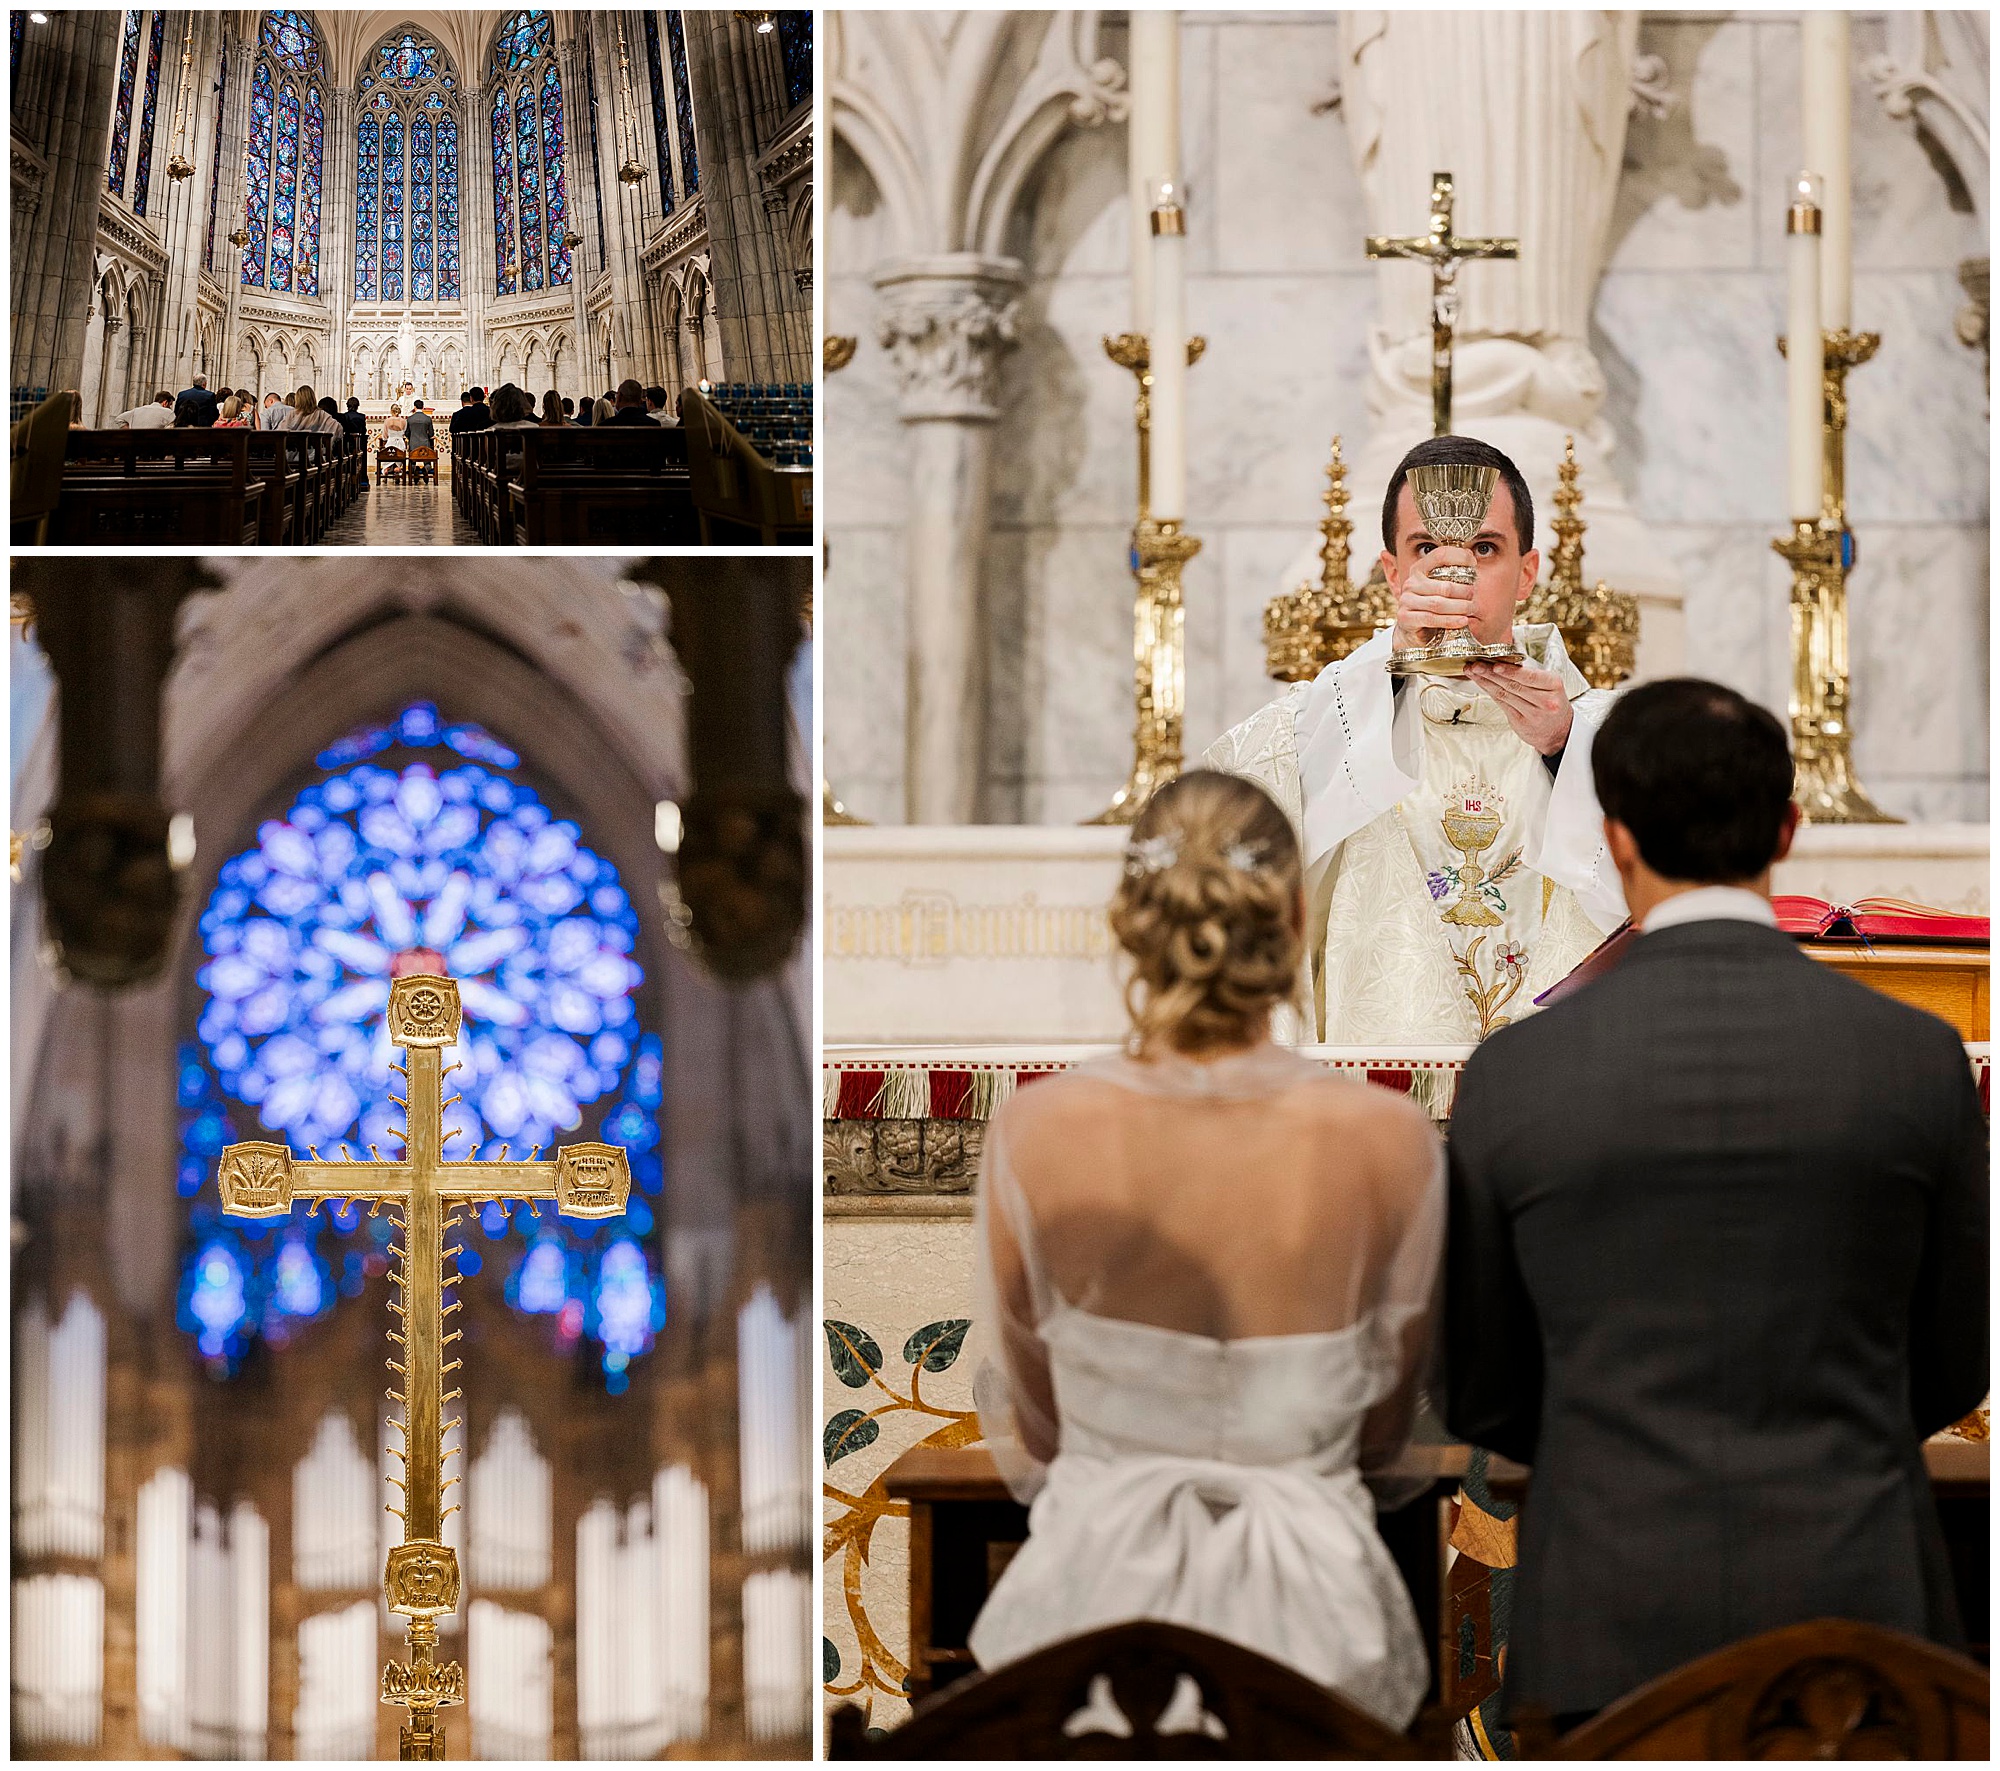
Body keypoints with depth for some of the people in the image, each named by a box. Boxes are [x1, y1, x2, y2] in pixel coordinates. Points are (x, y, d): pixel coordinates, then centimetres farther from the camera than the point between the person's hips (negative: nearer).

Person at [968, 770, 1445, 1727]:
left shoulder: (1035, 1134, -13)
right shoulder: (1390, 1144, -13)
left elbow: (1027, 1435, 2)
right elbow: (1383, 1430, 3)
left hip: (1094, 1585, 0)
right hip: (1307, 1607, 0)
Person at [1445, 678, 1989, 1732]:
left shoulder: (1514, 1074, -6)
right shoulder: (1918, 1058, -4)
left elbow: (1477, 1396, 3)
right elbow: (1956, 1365, 6)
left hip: (1613, 1618, 0)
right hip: (1851, 1603, 1)